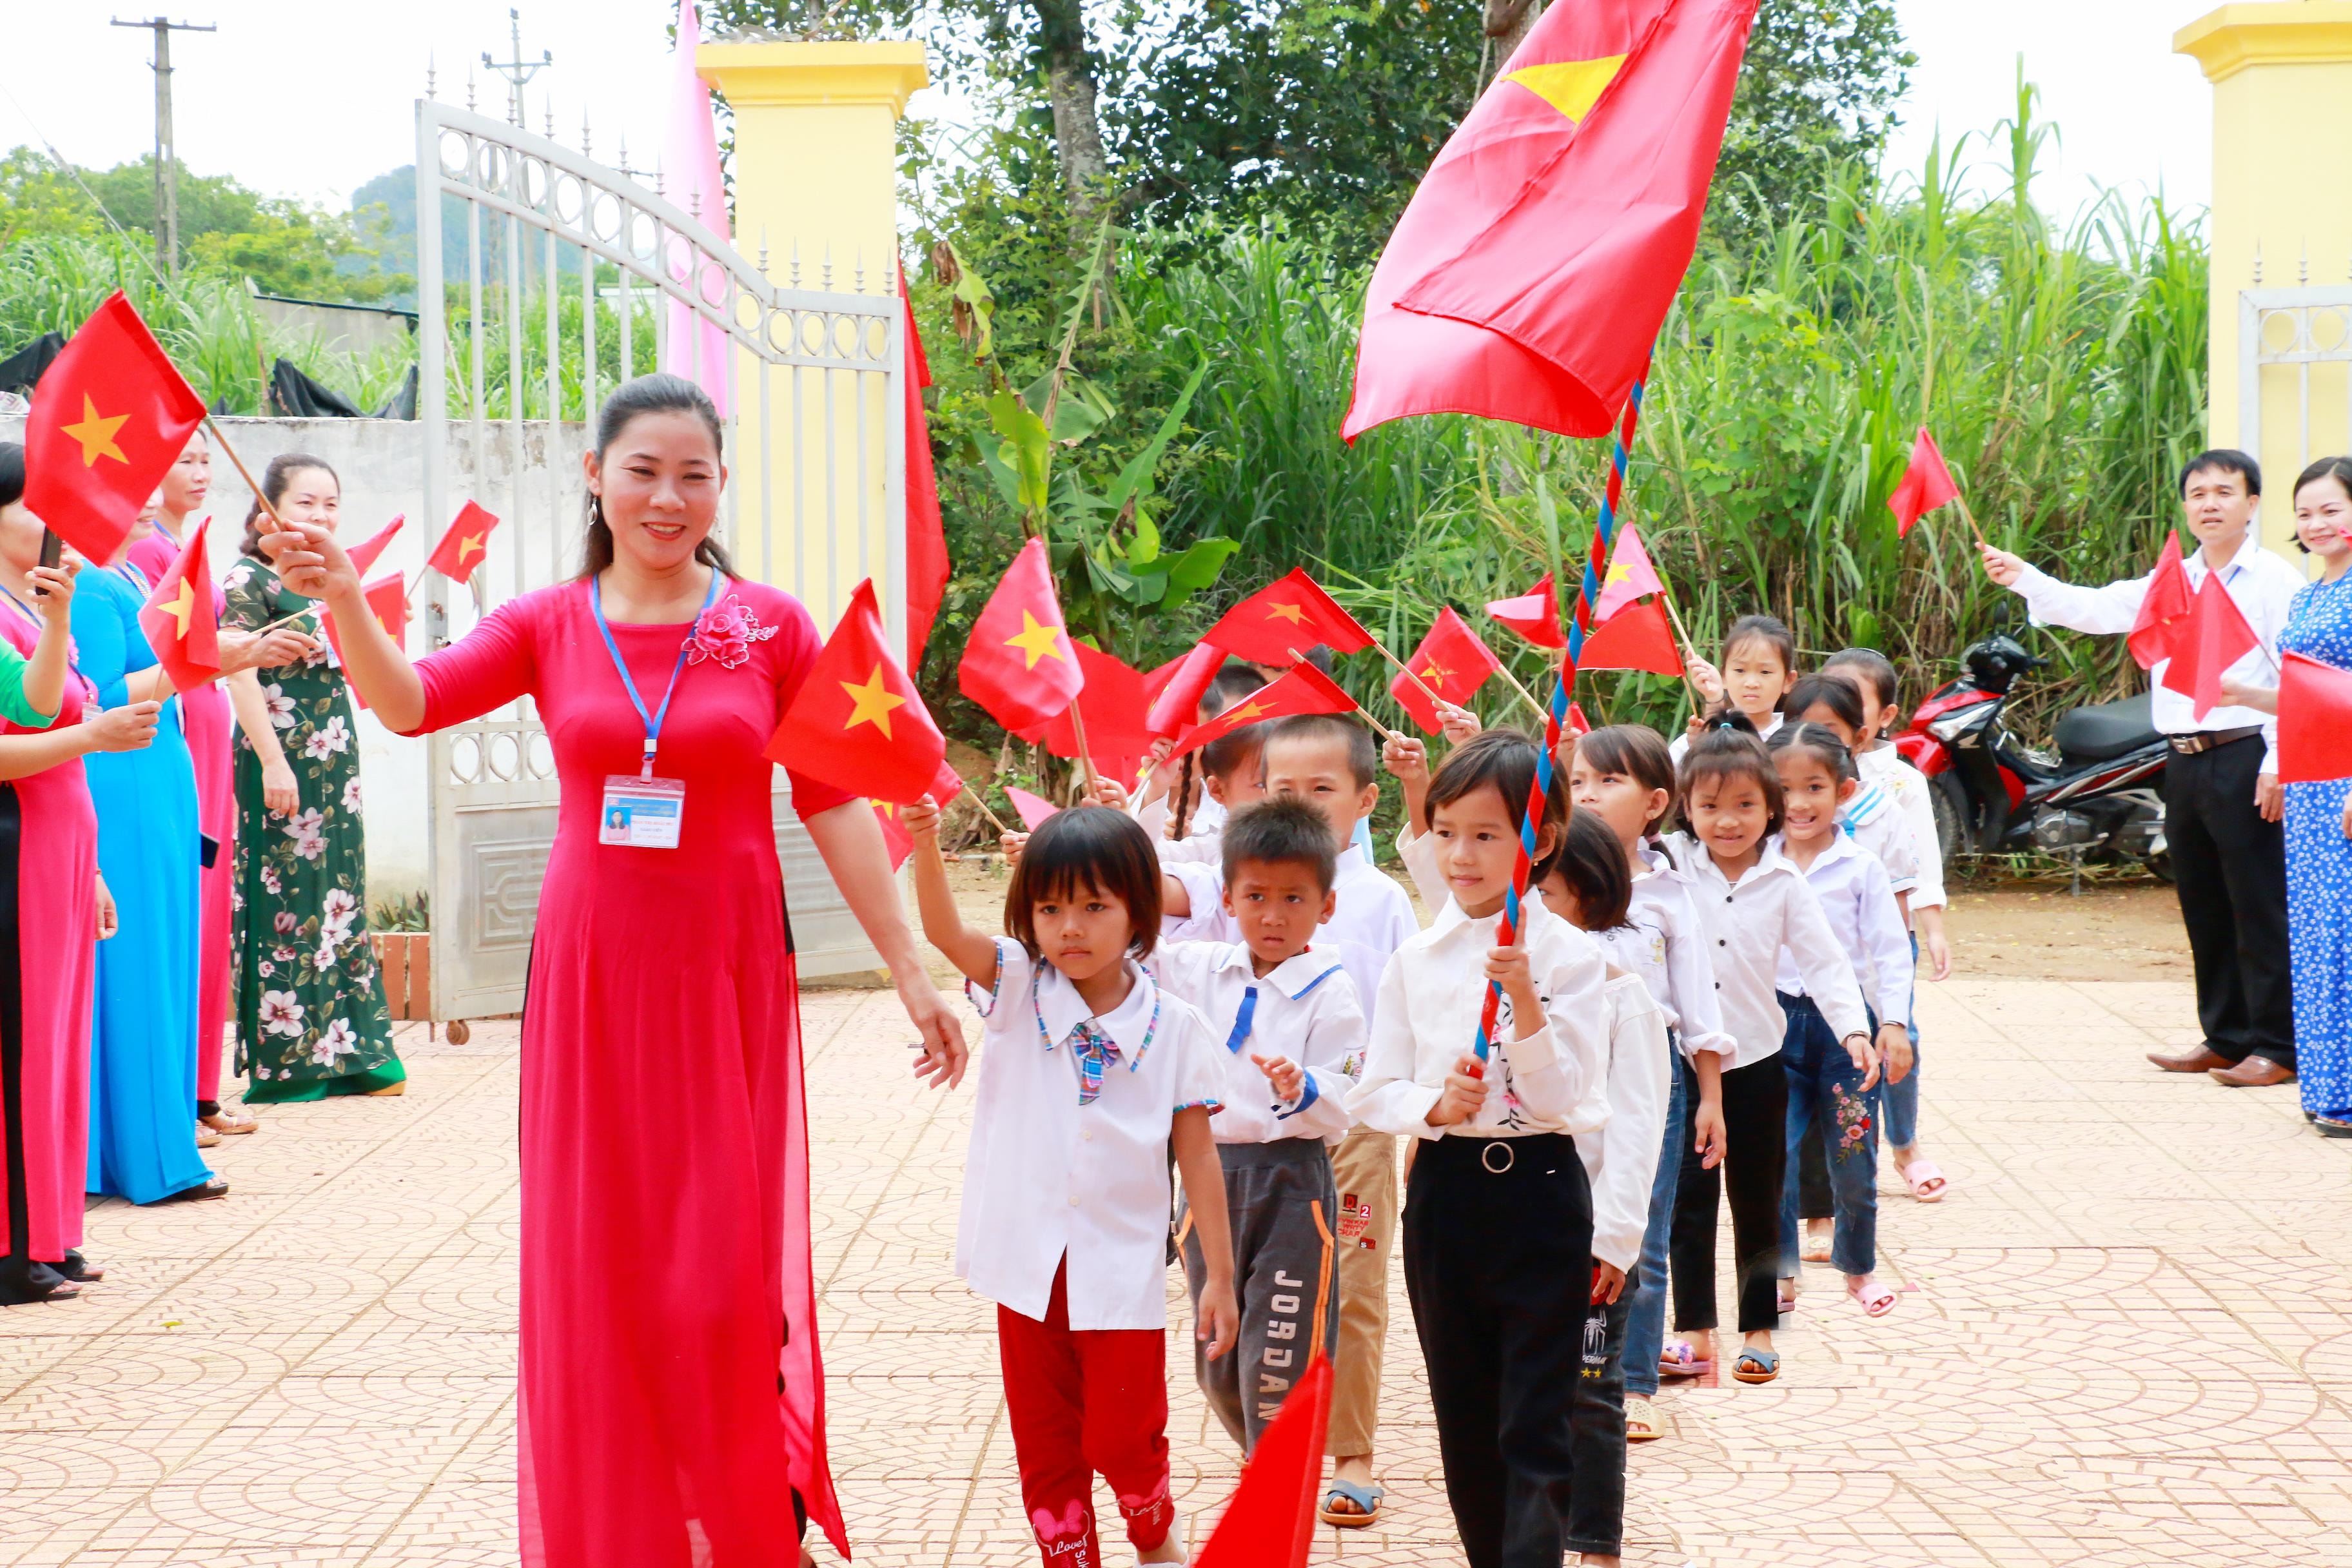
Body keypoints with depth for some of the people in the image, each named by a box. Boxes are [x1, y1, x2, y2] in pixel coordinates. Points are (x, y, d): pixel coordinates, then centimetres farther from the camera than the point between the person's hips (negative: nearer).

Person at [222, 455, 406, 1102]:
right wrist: (272, 760, -19)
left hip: (334, 756, 8)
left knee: (341, 895, 9)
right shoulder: (251, 580, -9)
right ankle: (283, 1064, 2)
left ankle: (343, 1050, 16)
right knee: (286, 899, -4)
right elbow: (238, 673, -15)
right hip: (282, 758, -8)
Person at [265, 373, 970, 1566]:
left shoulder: (769, 626, 1)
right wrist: (343, 599, -33)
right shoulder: (547, 628, 3)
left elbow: (835, 805, 1)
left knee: (726, 1264, -1)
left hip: (726, 973, -1)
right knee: (596, 1263, 5)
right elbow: (409, 700, -13)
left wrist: (910, 970, -1)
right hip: (591, 973, 1)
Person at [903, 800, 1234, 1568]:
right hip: (1029, 1265, 1)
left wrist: (1220, 1277, 1)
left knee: (1124, 1439, 5)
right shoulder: (1017, 992, -4)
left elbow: (1197, 1156, -1)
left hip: (1123, 1268, -1)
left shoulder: (1174, 1028, -6)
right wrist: (924, 843, -40)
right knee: (1045, 1446, 10)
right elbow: (946, 932, -21)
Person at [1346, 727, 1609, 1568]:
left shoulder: (1570, 955, -6)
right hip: (1444, 1190, 4)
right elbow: (1372, 1093, 4)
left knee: (1536, 1424, -4)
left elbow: (1560, 1095, -12)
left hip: (1539, 1190, -4)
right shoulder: (1417, 958, 3)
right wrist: (1434, 1107, -16)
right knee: (1464, 1418, 13)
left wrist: (1523, 995, -24)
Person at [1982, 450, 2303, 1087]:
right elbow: (2093, 609, 10)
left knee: (2260, 908, -5)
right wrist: (2024, 578, -4)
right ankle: (2226, 1038, 21)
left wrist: (2278, 765, -16)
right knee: (2203, 908, 12)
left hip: (2244, 758, -7)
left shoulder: (2277, 581, -4)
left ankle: (2278, 1046, 0)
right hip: (2185, 762, 7)